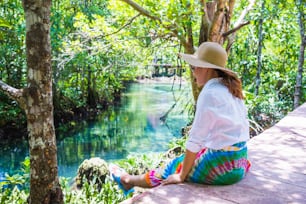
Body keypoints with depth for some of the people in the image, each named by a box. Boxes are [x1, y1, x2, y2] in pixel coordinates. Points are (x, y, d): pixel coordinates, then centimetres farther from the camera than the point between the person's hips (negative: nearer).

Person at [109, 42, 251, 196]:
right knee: (182, 162, 24)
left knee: (173, 169, 12)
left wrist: (181, 176, -9)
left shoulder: (209, 93, -18)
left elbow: (195, 139, -18)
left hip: (221, 164, -8)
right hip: (240, 161, 8)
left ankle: (128, 180, 36)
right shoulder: (231, 90, 7)